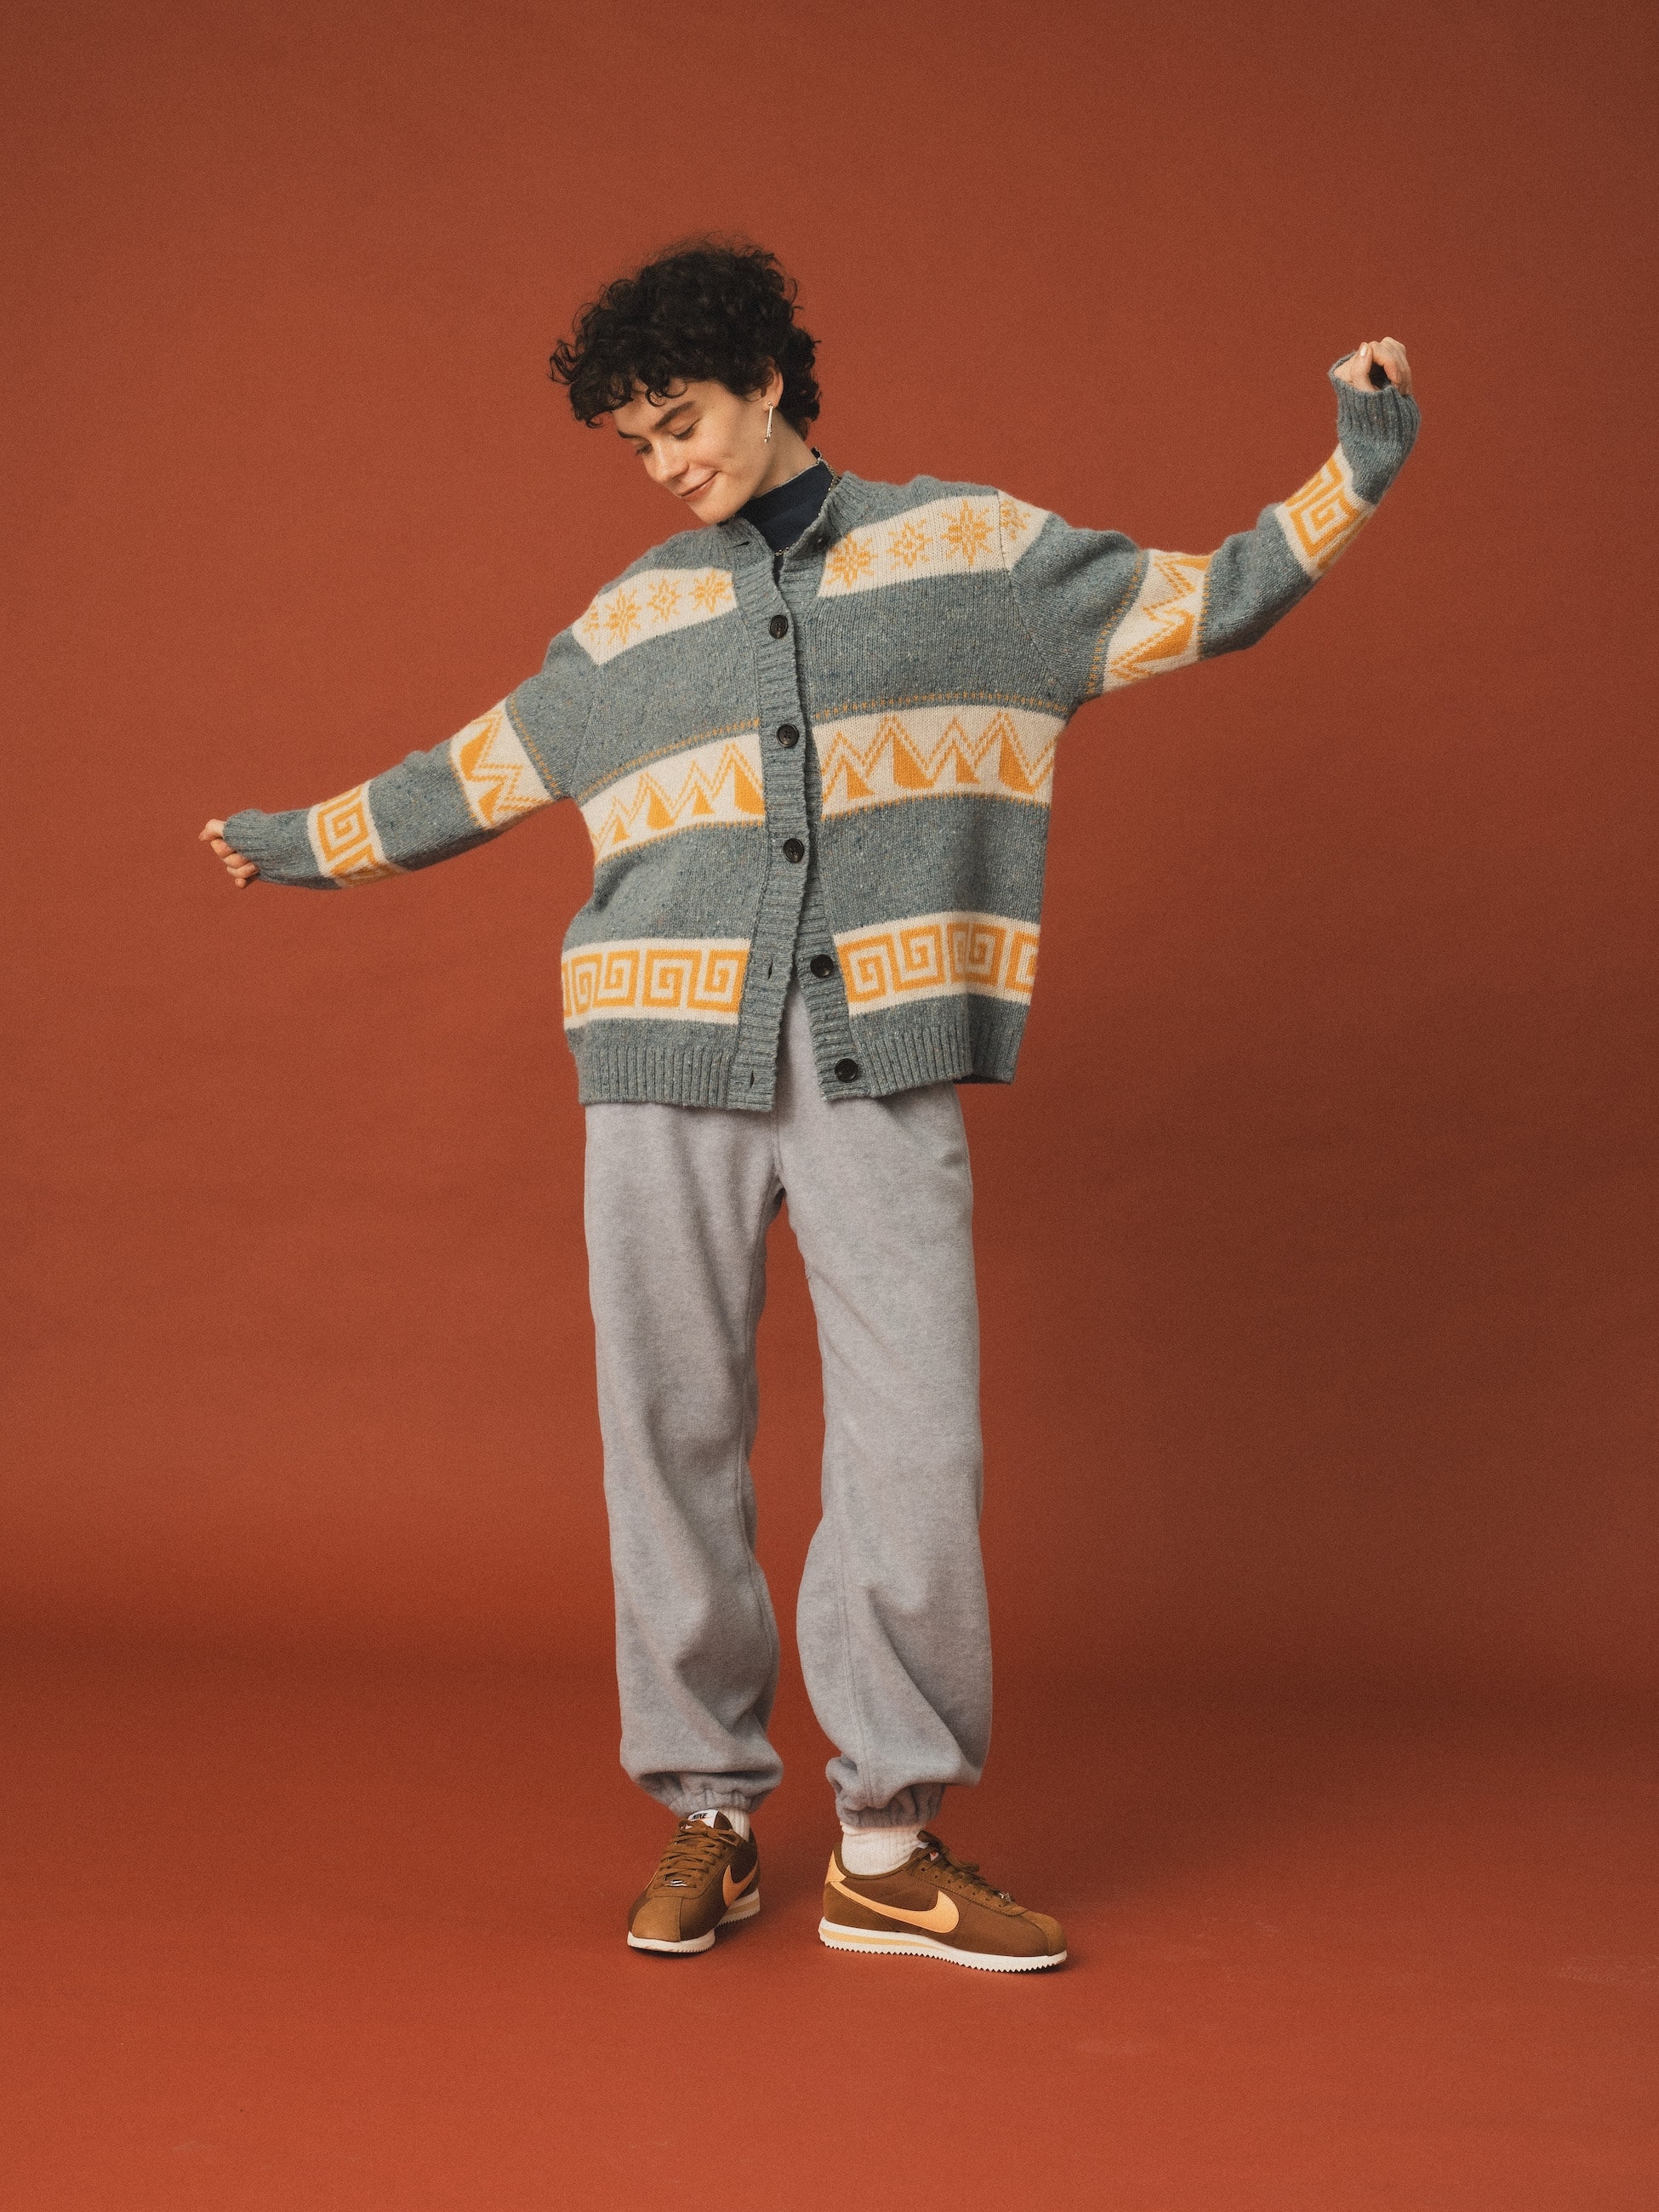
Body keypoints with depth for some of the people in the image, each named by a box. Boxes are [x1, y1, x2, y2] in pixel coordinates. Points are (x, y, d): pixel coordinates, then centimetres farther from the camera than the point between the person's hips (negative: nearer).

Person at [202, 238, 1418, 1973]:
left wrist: (1353, 478, 5)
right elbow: (485, 770, 28)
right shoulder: (629, 623, 15)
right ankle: (709, 1817, 16)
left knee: (916, 1447, -7)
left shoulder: (971, 552, 11)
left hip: (881, 1068, -2)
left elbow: (1200, 604, 13)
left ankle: (889, 1845, 5)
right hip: (669, 1065, 2)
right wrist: (313, 842, 36)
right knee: (671, 1441, 3)